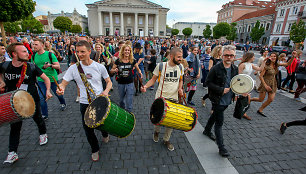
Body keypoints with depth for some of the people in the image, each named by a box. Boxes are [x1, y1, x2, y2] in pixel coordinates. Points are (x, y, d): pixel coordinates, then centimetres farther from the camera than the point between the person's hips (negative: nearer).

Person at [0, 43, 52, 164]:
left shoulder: (31, 67, -13)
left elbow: (46, 78, -7)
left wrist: (48, 90, -19)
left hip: (32, 100, -1)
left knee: (38, 119, 18)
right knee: (15, 126, 7)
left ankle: (43, 134, 46)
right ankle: (12, 153, 18)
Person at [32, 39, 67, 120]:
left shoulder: (50, 54, -12)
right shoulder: (34, 56, 1)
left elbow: (58, 66, -13)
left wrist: (50, 65, -30)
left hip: (52, 79, -3)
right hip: (41, 80, 3)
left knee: (58, 93, 15)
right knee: (41, 98, -1)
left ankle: (63, 103, 47)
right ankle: (45, 115, 14)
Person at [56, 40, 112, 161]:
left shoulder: (99, 67, -8)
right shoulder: (73, 68, -7)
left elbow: (109, 82, 1)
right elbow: (63, 83, -4)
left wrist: (106, 91, -19)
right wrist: (60, 89, -28)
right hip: (85, 103, 1)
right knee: (88, 128, 9)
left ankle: (105, 135, 56)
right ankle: (95, 149, 37)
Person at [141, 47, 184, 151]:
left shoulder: (180, 67, 1)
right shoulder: (161, 66, -10)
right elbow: (153, 79, -3)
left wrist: (180, 88, -6)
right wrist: (146, 86, -21)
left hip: (174, 98, 3)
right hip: (161, 97, -2)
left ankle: (166, 140, 33)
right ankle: (156, 132, 46)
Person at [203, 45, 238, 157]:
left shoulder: (235, 69, 3)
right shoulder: (216, 69, -17)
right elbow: (208, 82, -15)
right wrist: (221, 90, -22)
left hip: (227, 100, 7)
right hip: (217, 100, -6)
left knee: (215, 116, 25)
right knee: (219, 122, -1)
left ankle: (207, 130, 49)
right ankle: (221, 147, 10)